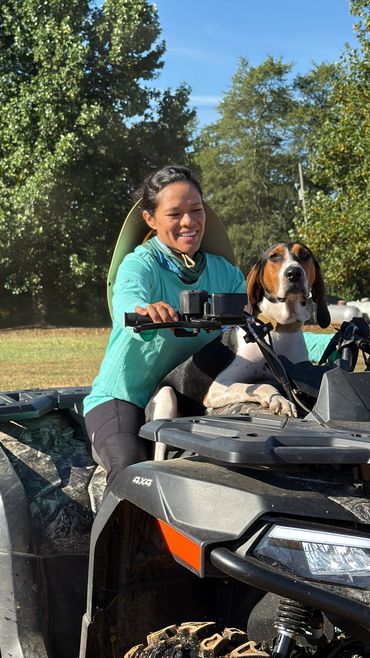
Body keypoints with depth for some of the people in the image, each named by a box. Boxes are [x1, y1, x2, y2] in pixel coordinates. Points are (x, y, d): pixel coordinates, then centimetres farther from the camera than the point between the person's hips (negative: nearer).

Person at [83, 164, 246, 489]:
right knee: (131, 469, -30)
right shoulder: (140, 264, -11)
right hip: (123, 398, -4)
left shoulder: (224, 271, 6)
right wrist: (145, 312, -58)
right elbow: (127, 302, -34)